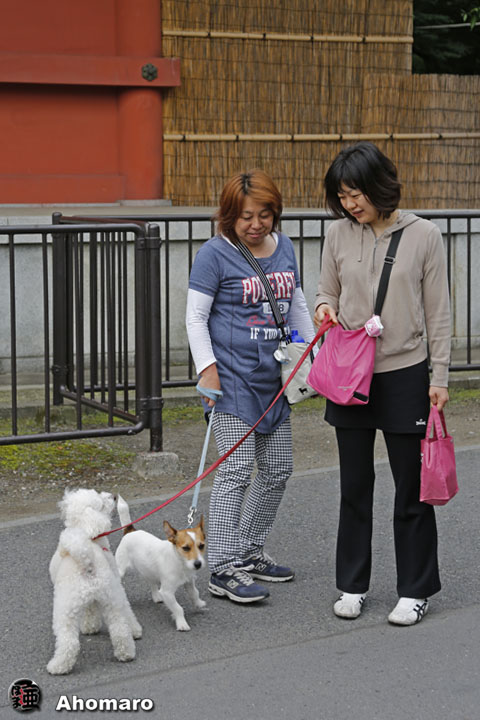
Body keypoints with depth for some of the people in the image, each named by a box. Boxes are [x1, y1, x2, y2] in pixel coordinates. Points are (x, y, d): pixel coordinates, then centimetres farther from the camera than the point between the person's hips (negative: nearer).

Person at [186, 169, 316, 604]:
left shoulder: (283, 247, 10)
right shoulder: (215, 254, -8)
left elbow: (297, 304, 21)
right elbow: (196, 316, -8)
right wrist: (207, 367, -15)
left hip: (274, 378, 7)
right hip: (233, 379, -7)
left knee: (278, 470, 11)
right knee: (235, 471, -8)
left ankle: (250, 551, 26)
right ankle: (223, 568, -2)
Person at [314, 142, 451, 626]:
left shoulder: (423, 236, -5)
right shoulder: (339, 235, 1)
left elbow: (437, 313, -1)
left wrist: (439, 378, -3)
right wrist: (324, 308, -10)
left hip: (405, 376, -3)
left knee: (411, 487, 4)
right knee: (355, 485, 11)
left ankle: (415, 589, 16)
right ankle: (352, 584, 24)